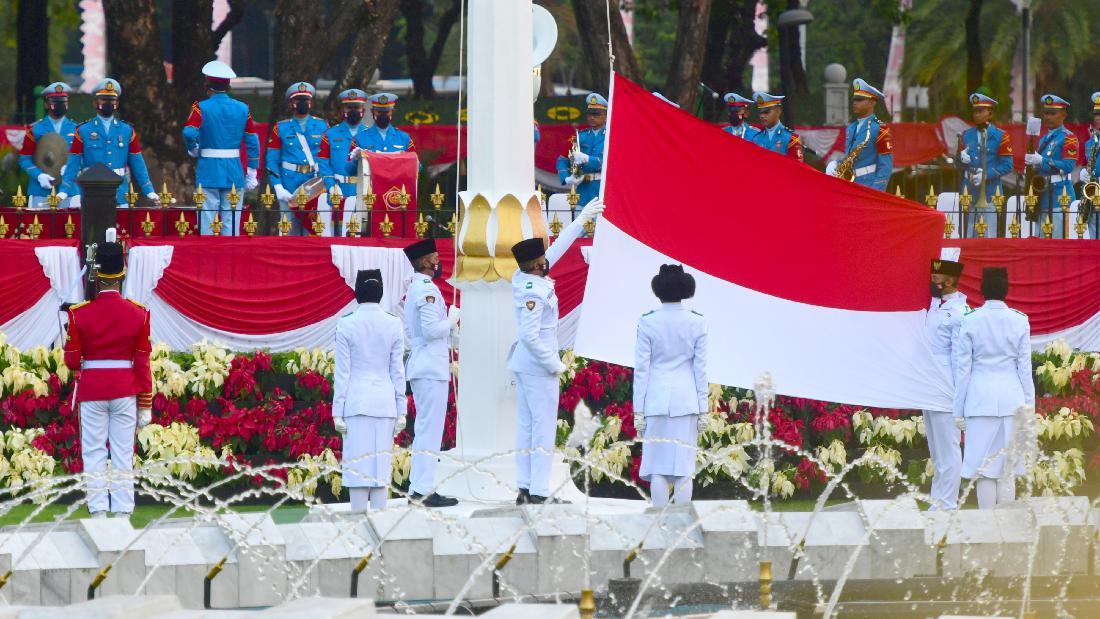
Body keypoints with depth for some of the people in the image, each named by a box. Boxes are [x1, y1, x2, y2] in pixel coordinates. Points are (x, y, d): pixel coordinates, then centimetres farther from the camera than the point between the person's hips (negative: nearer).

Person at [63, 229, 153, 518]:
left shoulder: (80, 314, -7)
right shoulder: (138, 314, -3)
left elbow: (71, 361, -3)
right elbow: (143, 363, -1)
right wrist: (145, 405, 5)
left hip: (91, 391, -1)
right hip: (126, 391, 1)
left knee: (94, 454, 3)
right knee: (123, 455, 4)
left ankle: (98, 513, -2)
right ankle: (123, 514, 2)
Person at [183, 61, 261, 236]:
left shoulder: (201, 108, -6)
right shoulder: (242, 109, 5)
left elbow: (189, 132, -21)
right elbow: (252, 142, 6)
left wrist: (193, 150, 1)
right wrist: (251, 174, 13)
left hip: (208, 171, -3)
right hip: (235, 174, 3)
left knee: (206, 222, 0)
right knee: (231, 223, 4)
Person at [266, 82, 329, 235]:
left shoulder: (322, 126, 10)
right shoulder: (281, 129, 7)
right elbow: (272, 160, 3)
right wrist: (278, 187, -9)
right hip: (290, 190, 0)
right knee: (291, 231, 1)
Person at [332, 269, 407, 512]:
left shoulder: (346, 325, -5)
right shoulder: (393, 325, 0)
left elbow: (342, 372, -4)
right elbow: (397, 371, 3)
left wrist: (337, 412, 0)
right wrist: (401, 410, 8)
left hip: (356, 401, -2)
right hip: (385, 401, 2)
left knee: (358, 465, -1)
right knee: (381, 465, 5)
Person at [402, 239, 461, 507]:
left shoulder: (414, 290, 17)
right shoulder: (427, 290, -14)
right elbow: (431, 330, -22)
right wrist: (452, 319, -6)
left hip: (419, 367, 10)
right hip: (432, 368, -10)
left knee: (424, 429, 13)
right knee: (431, 428, -9)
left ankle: (417, 488, 14)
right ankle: (424, 490, -11)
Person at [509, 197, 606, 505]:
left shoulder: (525, 279, 4)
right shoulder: (534, 294, -22)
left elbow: (557, 248, 14)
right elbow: (530, 336, -25)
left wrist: (582, 219, 20)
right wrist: (554, 364, -15)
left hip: (524, 365, 9)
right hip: (538, 366, -9)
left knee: (526, 427, 10)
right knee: (544, 428, -6)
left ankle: (525, 489, 12)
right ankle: (539, 493, -7)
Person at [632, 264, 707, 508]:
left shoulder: (648, 322, -6)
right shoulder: (697, 323, -3)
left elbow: (641, 368, -3)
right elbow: (700, 368, 0)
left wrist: (638, 410, 1)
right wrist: (703, 409, 6)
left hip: (656, 400, -1)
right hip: (686, 401, 1)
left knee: (658, 469, 4)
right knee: (683, 469, 3)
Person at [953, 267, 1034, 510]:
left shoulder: (970, 322, -4)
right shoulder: (1019, 321, 0)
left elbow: (962, 368, -1)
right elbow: (1025, 367, 4)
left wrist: (959, 409, 4)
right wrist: (1029, 406, 11)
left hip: (981, 399, -1)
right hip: (1011, 398, 1)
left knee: (984, 471, 1)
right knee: (1007, 472, 6)